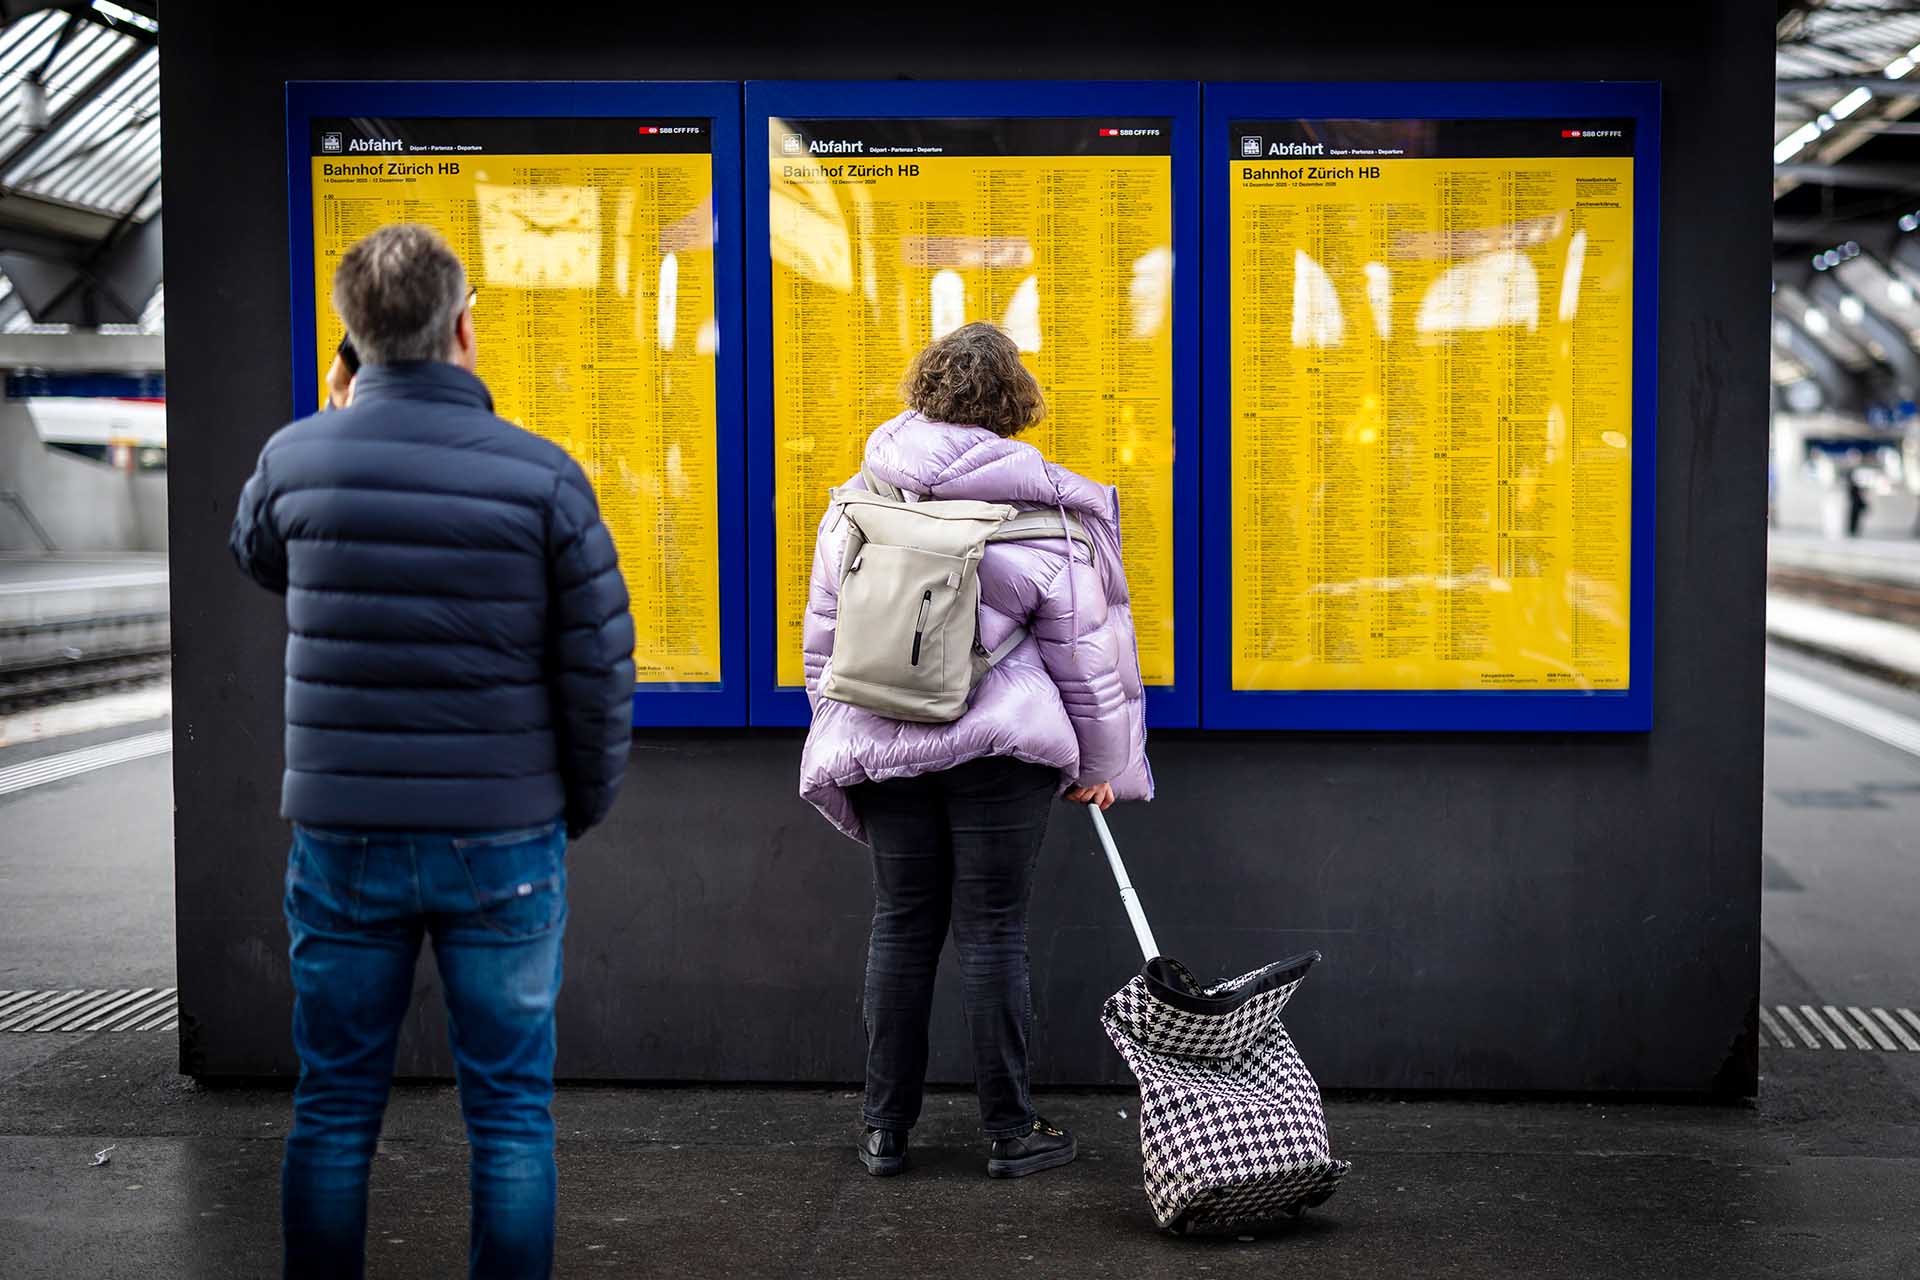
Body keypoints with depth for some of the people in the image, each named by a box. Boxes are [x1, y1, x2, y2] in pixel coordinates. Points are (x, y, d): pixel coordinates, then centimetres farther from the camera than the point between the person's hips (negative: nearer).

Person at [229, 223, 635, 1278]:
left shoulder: (295, 457, -4)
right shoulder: (542, 475, -10)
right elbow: (600, 669, -7)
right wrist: (583, 805, 8)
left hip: (340, 834, 2)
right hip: (504, 838, -2)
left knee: (333, 1108, 13)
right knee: (509, 1113, 8)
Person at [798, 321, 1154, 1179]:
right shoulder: (1045, 520, -4)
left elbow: (823, 637, 11)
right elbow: (1085, 659, 1)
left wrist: (840, 736, 23)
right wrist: (1099, 769, 12)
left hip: (883, 747, 3)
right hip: (1000, 745, -3)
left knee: (901, 924, 11)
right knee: (992, 930, 3)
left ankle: (885, 1131, 17)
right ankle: (1009, 1132, 11)